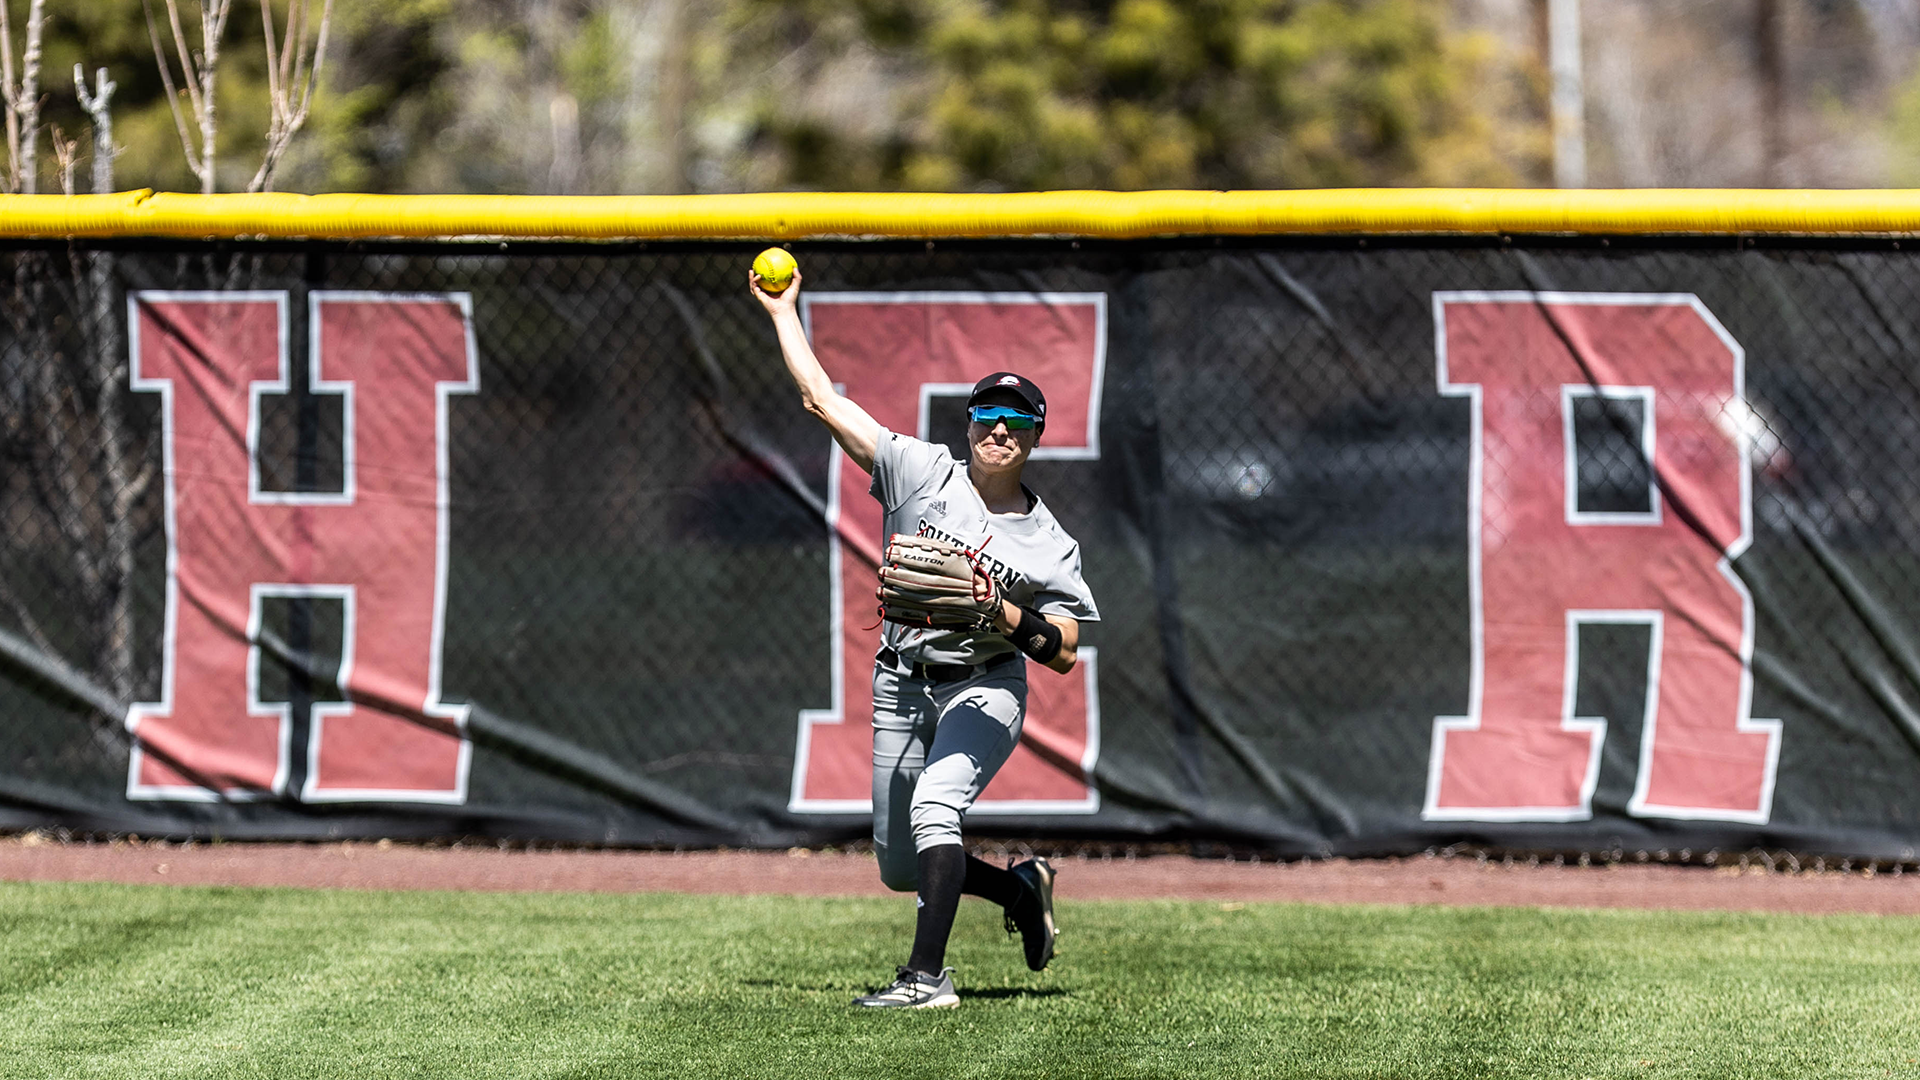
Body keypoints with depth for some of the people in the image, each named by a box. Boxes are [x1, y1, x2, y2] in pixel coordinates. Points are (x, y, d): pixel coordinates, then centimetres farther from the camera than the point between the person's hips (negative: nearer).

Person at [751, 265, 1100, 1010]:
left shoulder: (1049, 545, -4)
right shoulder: (922, 472, -2)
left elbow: (1064, 655, -5)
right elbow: (823, 399, -2)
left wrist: (1002, 614, -22)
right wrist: (782, 312, -3)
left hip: (985, 688, -4)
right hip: (902, 688, 4)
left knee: (934, 807, -30)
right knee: (900, 866, 8)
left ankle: (928, 976, -32)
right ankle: (1022, 888, 35)